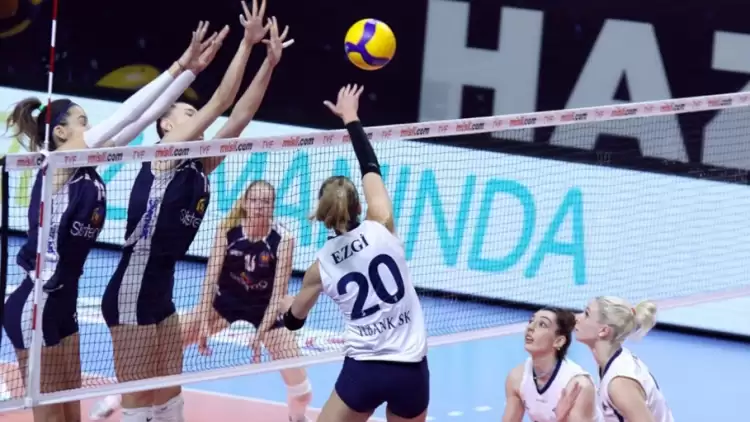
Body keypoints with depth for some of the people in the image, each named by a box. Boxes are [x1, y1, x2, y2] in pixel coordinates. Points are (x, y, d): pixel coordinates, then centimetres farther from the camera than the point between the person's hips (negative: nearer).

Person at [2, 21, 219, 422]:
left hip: (63, 304, 9)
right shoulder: (58, 168, -15)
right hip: (35, 306, -9)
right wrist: (179, 67, -20)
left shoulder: (86, 170, 6)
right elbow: (125, 114, -21)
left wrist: (190, 69, 4)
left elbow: (142, 117, 7)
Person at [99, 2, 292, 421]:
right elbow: (220, 102, -15)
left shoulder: (199, 166, 10)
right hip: (132, 291, -9)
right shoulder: (163, 157, -10)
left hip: (162, 292, 9)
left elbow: (240, 114, 6)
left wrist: (270, 62, -1)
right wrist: (247, 44, -15)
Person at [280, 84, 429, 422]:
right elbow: (370, 167, 11)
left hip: (363, 370, -1)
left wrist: (287, 308, 44)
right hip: (410, 369, 1)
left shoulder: (322, 266, 2)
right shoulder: (381, 230, -3)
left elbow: (294, 320, 20)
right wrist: (350, 117, 21)